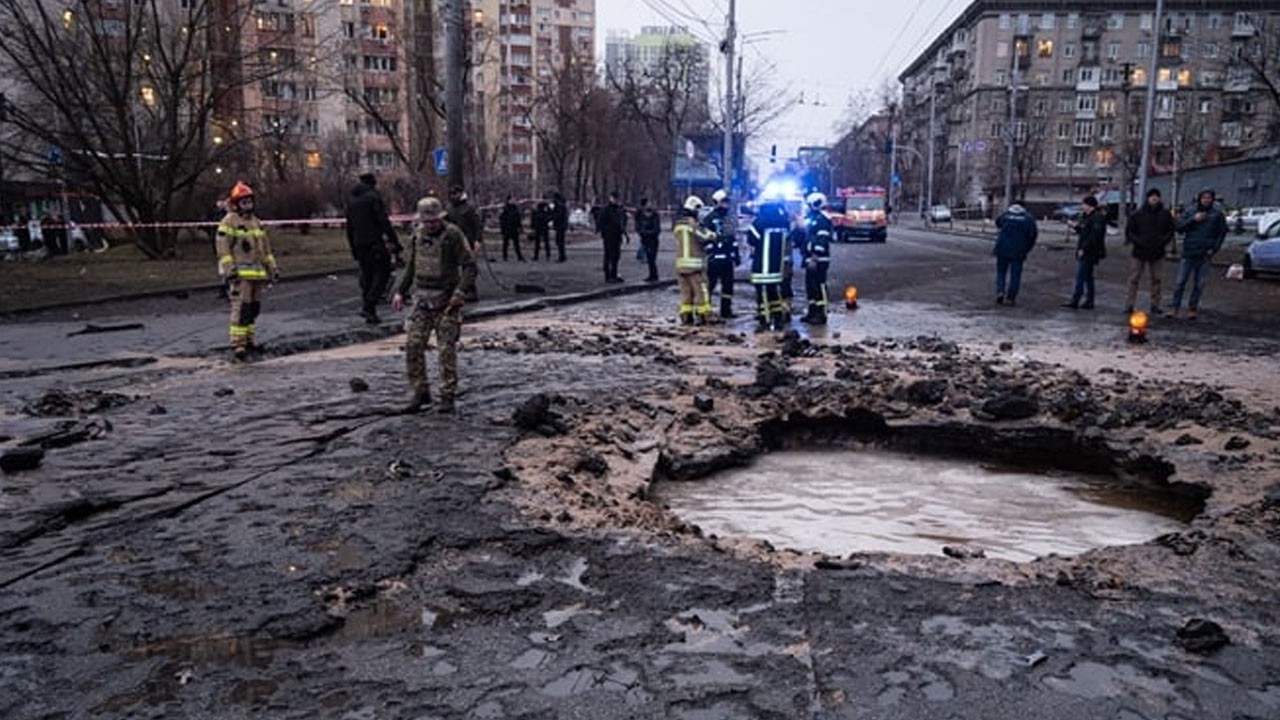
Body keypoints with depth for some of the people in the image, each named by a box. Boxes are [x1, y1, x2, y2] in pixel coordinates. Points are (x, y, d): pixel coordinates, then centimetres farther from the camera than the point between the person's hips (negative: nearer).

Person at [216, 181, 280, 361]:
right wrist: (229, 270, -18)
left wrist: (273, 268, 20)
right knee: (241, 307, -12)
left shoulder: (256, 222, 19)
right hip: (240, 273, -8)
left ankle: (248, 339, 21)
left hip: (257, 272, 8)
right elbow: (223, 248, -10)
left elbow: (265, 247, 24)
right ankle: (238, 344, -10)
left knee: (254, 307, 11)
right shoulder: (229, 222, -5)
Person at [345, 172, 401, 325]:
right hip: (375, 243, -7)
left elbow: (349, 227, 19)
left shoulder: (351, 201, 16)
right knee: (382, 273, -3)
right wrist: (394, 242, -14)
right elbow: (384, 221, -14)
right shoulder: (373, 197, -7)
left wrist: (353, 248, 25)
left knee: (366, 275, 14)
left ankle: (366, 307, 11)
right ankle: (369, 306, -15)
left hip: (359, 244, 7)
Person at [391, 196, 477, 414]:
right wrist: (401, 292, 12)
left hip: (447, 301, -5)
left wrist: (461, 292, -28)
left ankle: (447, 396, 6)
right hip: (423, 299, 5)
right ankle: (421, 392, 11)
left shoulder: (453, 235, -12)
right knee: (413, 345, -1)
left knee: (447, 349, -4)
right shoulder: (418, 234, 6)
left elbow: (470, 266, -15)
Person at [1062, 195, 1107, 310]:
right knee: (1087, 277, 13)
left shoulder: (1097, 218, -15)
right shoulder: (1087, 216, 16)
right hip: (1085, 253, 10)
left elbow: (1094, 236, -23)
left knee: (1080, 277, -10)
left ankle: (1075, 301, -9)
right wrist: (1075, 226, 10)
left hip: (1088, 253, -10)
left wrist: (1083, 249, -24)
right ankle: (1089, 301, 19)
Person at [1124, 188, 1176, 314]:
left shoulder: (1165, 214, 3)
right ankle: (1129, 305, 1)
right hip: (1140, 252, -2)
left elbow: (1170, 231, 9)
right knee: (1134, 279, -1)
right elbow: (1129, 231, 2)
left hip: (1157, 252, 2)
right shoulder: (1138, 214, -2)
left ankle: (1155, 305, 15)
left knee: (1156, 279, 7)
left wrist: (1163, 241, -6)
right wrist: (1137, 242, -10)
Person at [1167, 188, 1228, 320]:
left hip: (1205, 255, 0)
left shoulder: (1217, 214, 4)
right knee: (1179, 282, -2)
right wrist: (1193, 219, -16)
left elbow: (1222, 232, 8)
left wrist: (1214, 248, -2)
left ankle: (1193, 308, 15)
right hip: (1188, 252, 0)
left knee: (1199, 283, 5)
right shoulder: (1190, 212, 4)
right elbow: (1179, 227, -4)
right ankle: (1175, 308, 6)